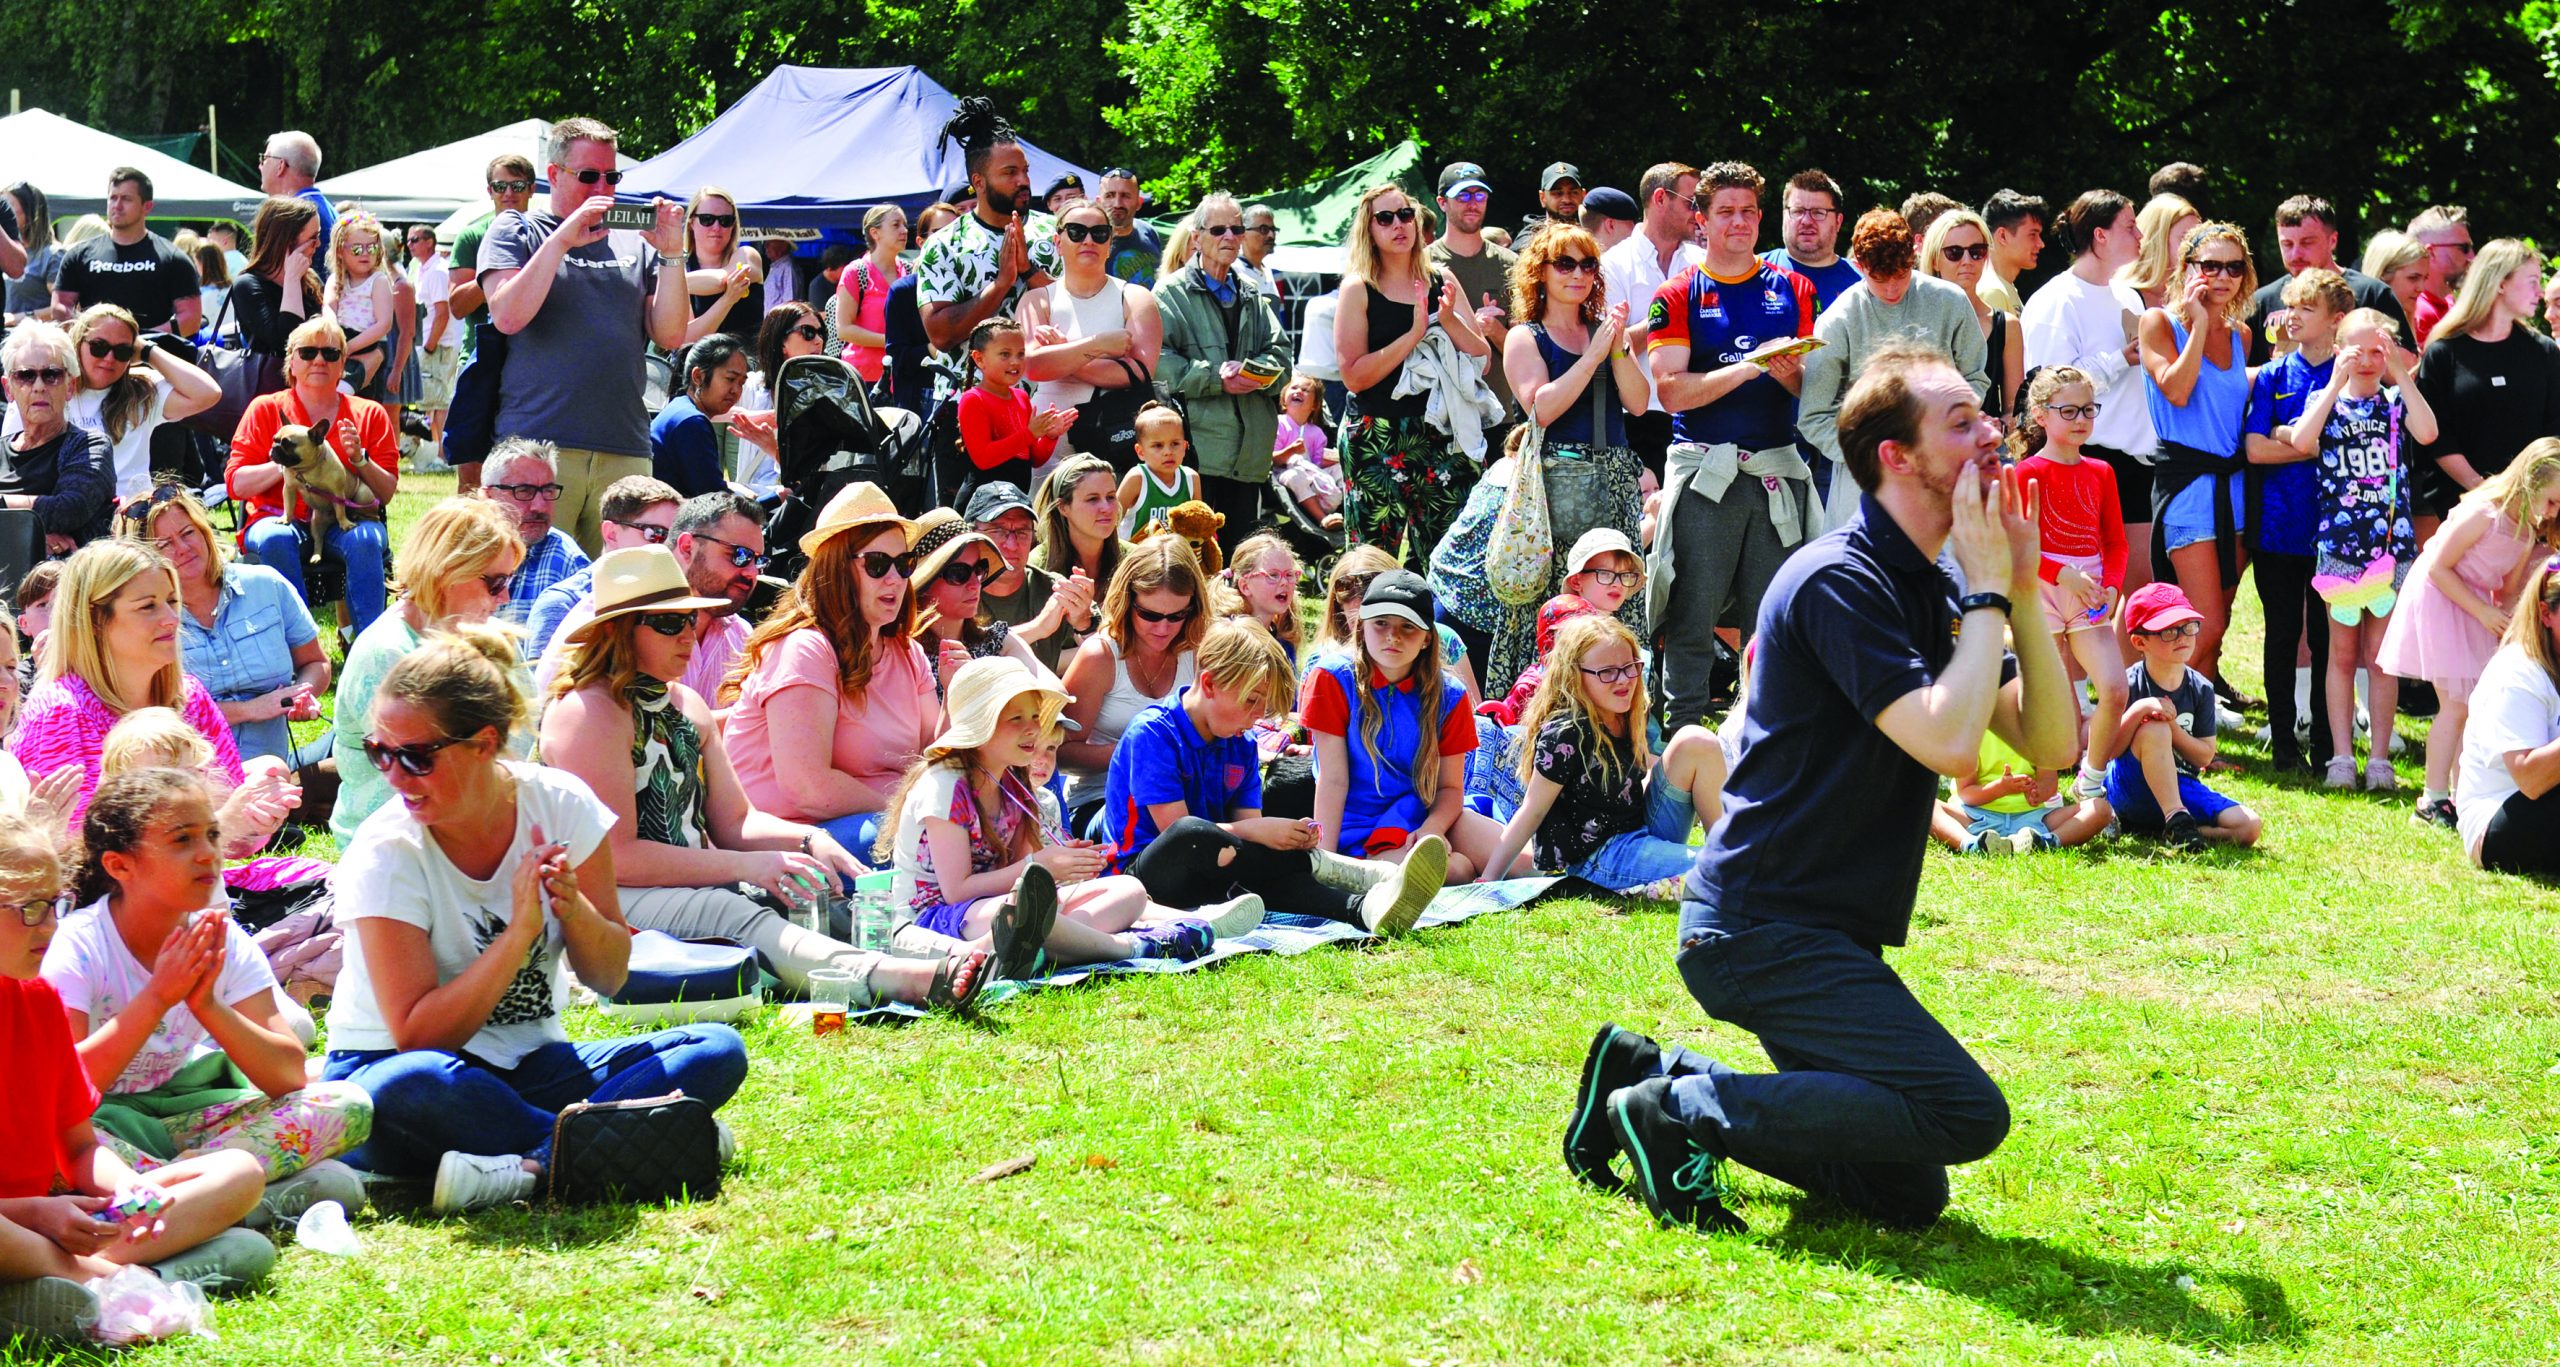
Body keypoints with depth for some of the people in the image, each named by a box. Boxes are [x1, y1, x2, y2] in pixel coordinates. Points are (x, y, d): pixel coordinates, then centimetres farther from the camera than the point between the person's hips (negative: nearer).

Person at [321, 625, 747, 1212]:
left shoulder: (560, 804, -5)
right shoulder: (386, 855, -15)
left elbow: (610, 978, 0)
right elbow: (418, 1036, -21)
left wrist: (573, 906, -21)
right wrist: (521, 931, -28)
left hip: (530, 1065, 4)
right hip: (385, 1069, -4)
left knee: (718, 1051, -17)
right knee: (413, 1086, -41)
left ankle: (534, 1165, -33)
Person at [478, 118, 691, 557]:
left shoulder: (635, 244, 18)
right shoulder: (514, 232, 9)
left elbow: (670, 336, 9)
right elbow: (507, 317, -8)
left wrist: (671, 255, -2)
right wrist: (562, 240, -12)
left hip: (625, 450, 3)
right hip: (539, 442, -3)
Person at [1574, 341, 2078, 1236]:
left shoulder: (1930, 592, 13)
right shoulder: (1839, 582, -16)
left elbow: (2053, 743, 6)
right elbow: (1950, 745, -26)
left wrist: (2023, 586, -2)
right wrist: (1988, 591, -15)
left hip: (1826, 934, 10)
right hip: (1765, 927, -10)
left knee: (1908, 1194, 11)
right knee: (1966, 1113, -21)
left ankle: (1648, 1074, 16)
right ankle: (1679, 1114, -9)